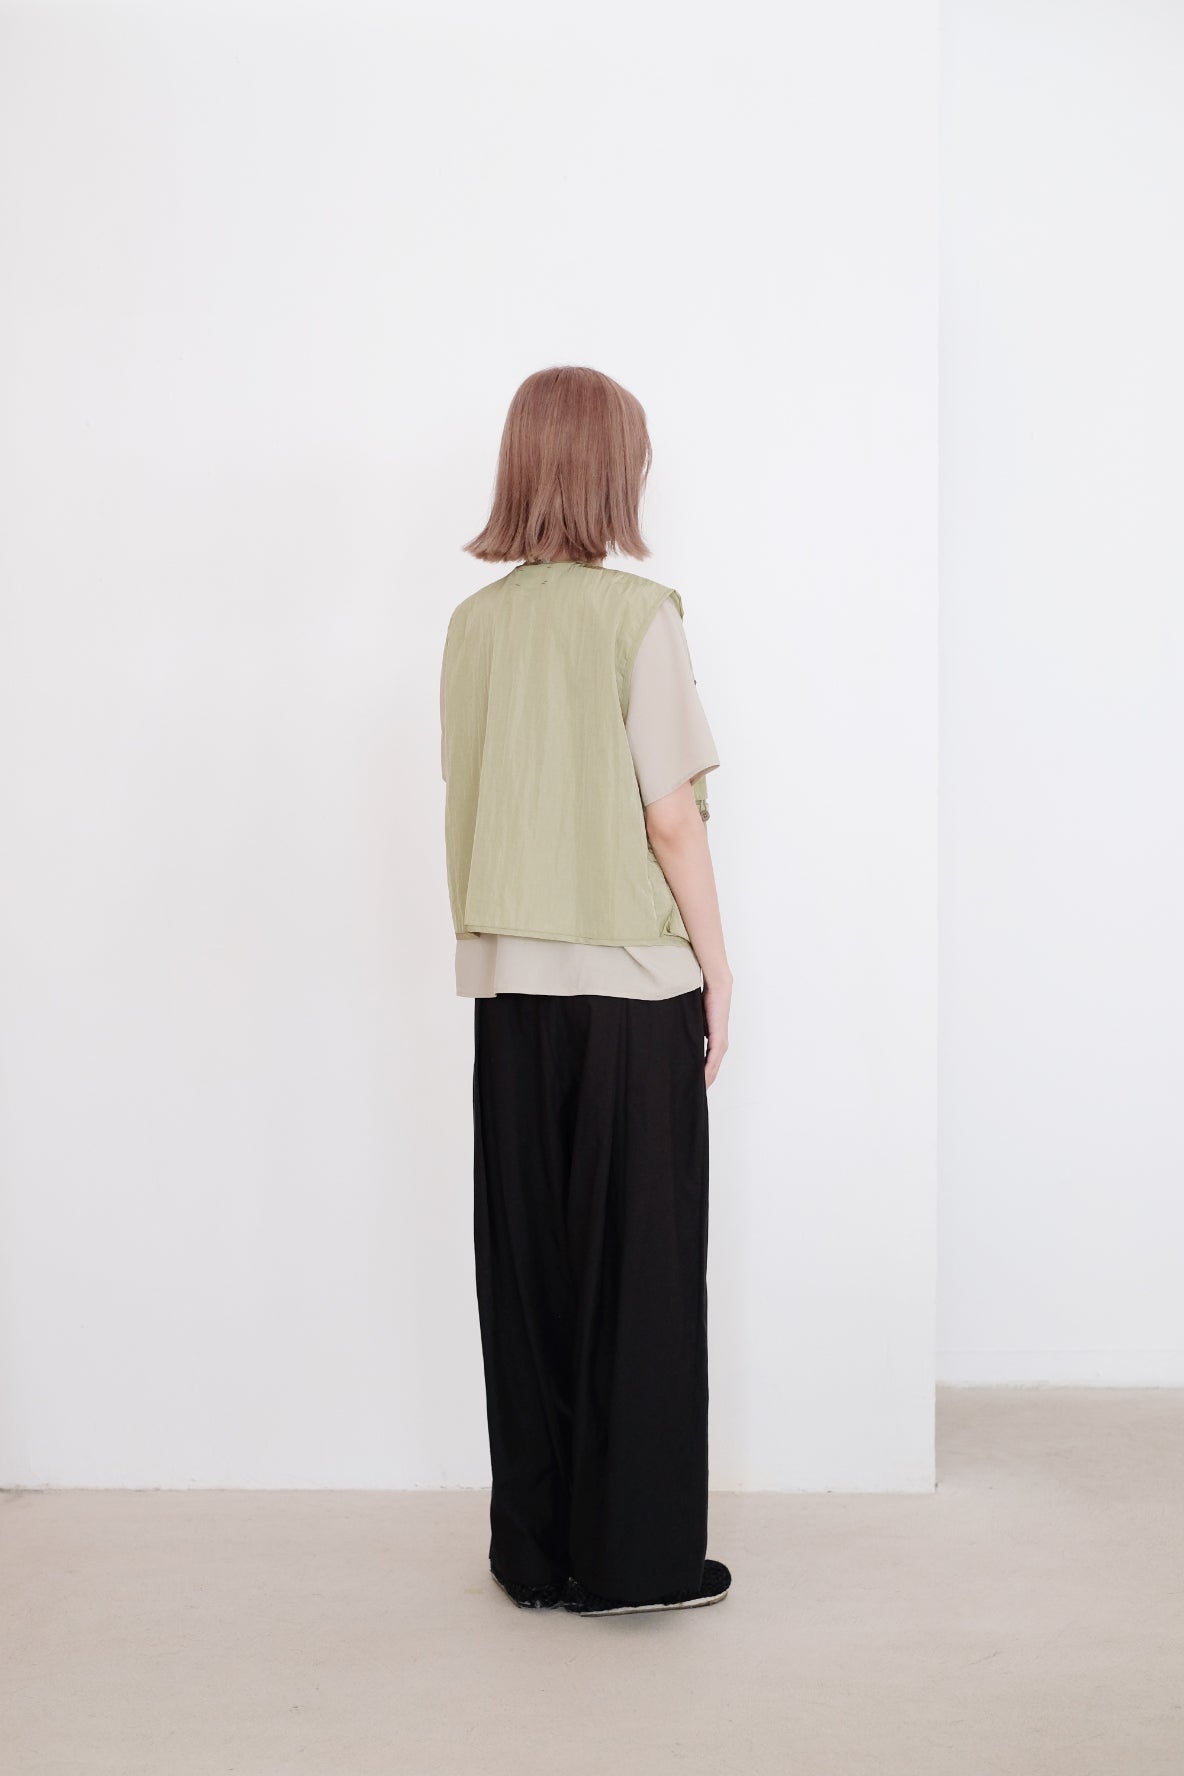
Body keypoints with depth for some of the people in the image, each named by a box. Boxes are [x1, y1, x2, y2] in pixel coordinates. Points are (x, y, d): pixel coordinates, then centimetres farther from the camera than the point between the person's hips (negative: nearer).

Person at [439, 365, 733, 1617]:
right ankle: (636, 1556, 15)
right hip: (631, 979, -4)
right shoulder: (637, 612, -9)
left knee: (527, 1267, 11)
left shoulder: (474, 622, 5)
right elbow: (671, 816, -10)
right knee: (640, 1269, 5)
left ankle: (535, 1549, 21)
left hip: (509, 985, 5)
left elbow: (466, 804, 9)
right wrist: (716, 963, 0)